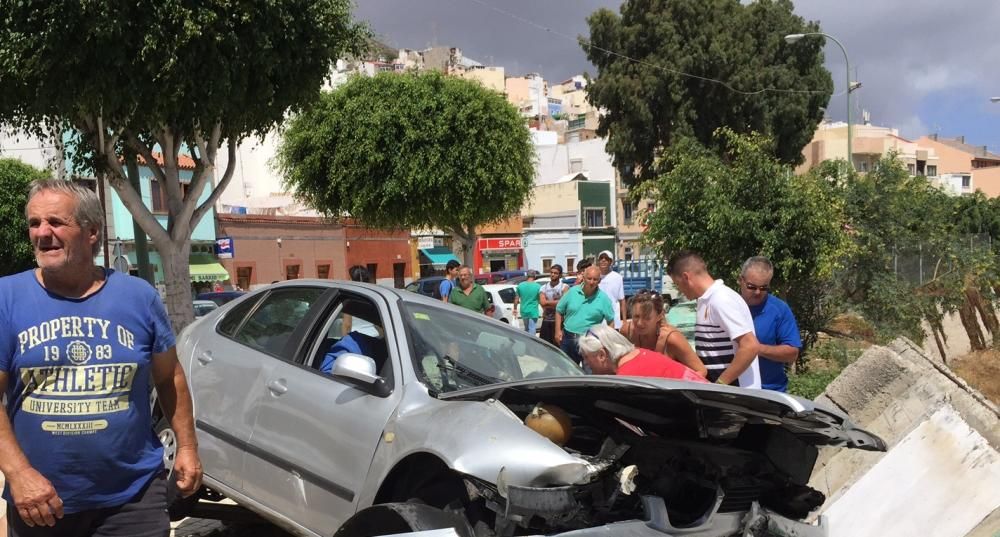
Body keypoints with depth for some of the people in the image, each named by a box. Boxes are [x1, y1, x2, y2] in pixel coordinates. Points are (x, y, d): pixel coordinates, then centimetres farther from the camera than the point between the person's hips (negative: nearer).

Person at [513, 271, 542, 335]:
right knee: (531, 330, -1)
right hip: (533, 312, -4)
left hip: (524, 312, 4)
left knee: (526, 329, 21)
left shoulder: (520, 285, 0)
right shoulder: (538, 286, -10)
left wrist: (515, 309, 18)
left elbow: (516, 299, 6)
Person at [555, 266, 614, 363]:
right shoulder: (572, 291, 0)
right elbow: (559, 311, 9)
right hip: (568, 338, 2)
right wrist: (558, 331, 2)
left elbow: (610, 320, 3)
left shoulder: (603, 298, -4)